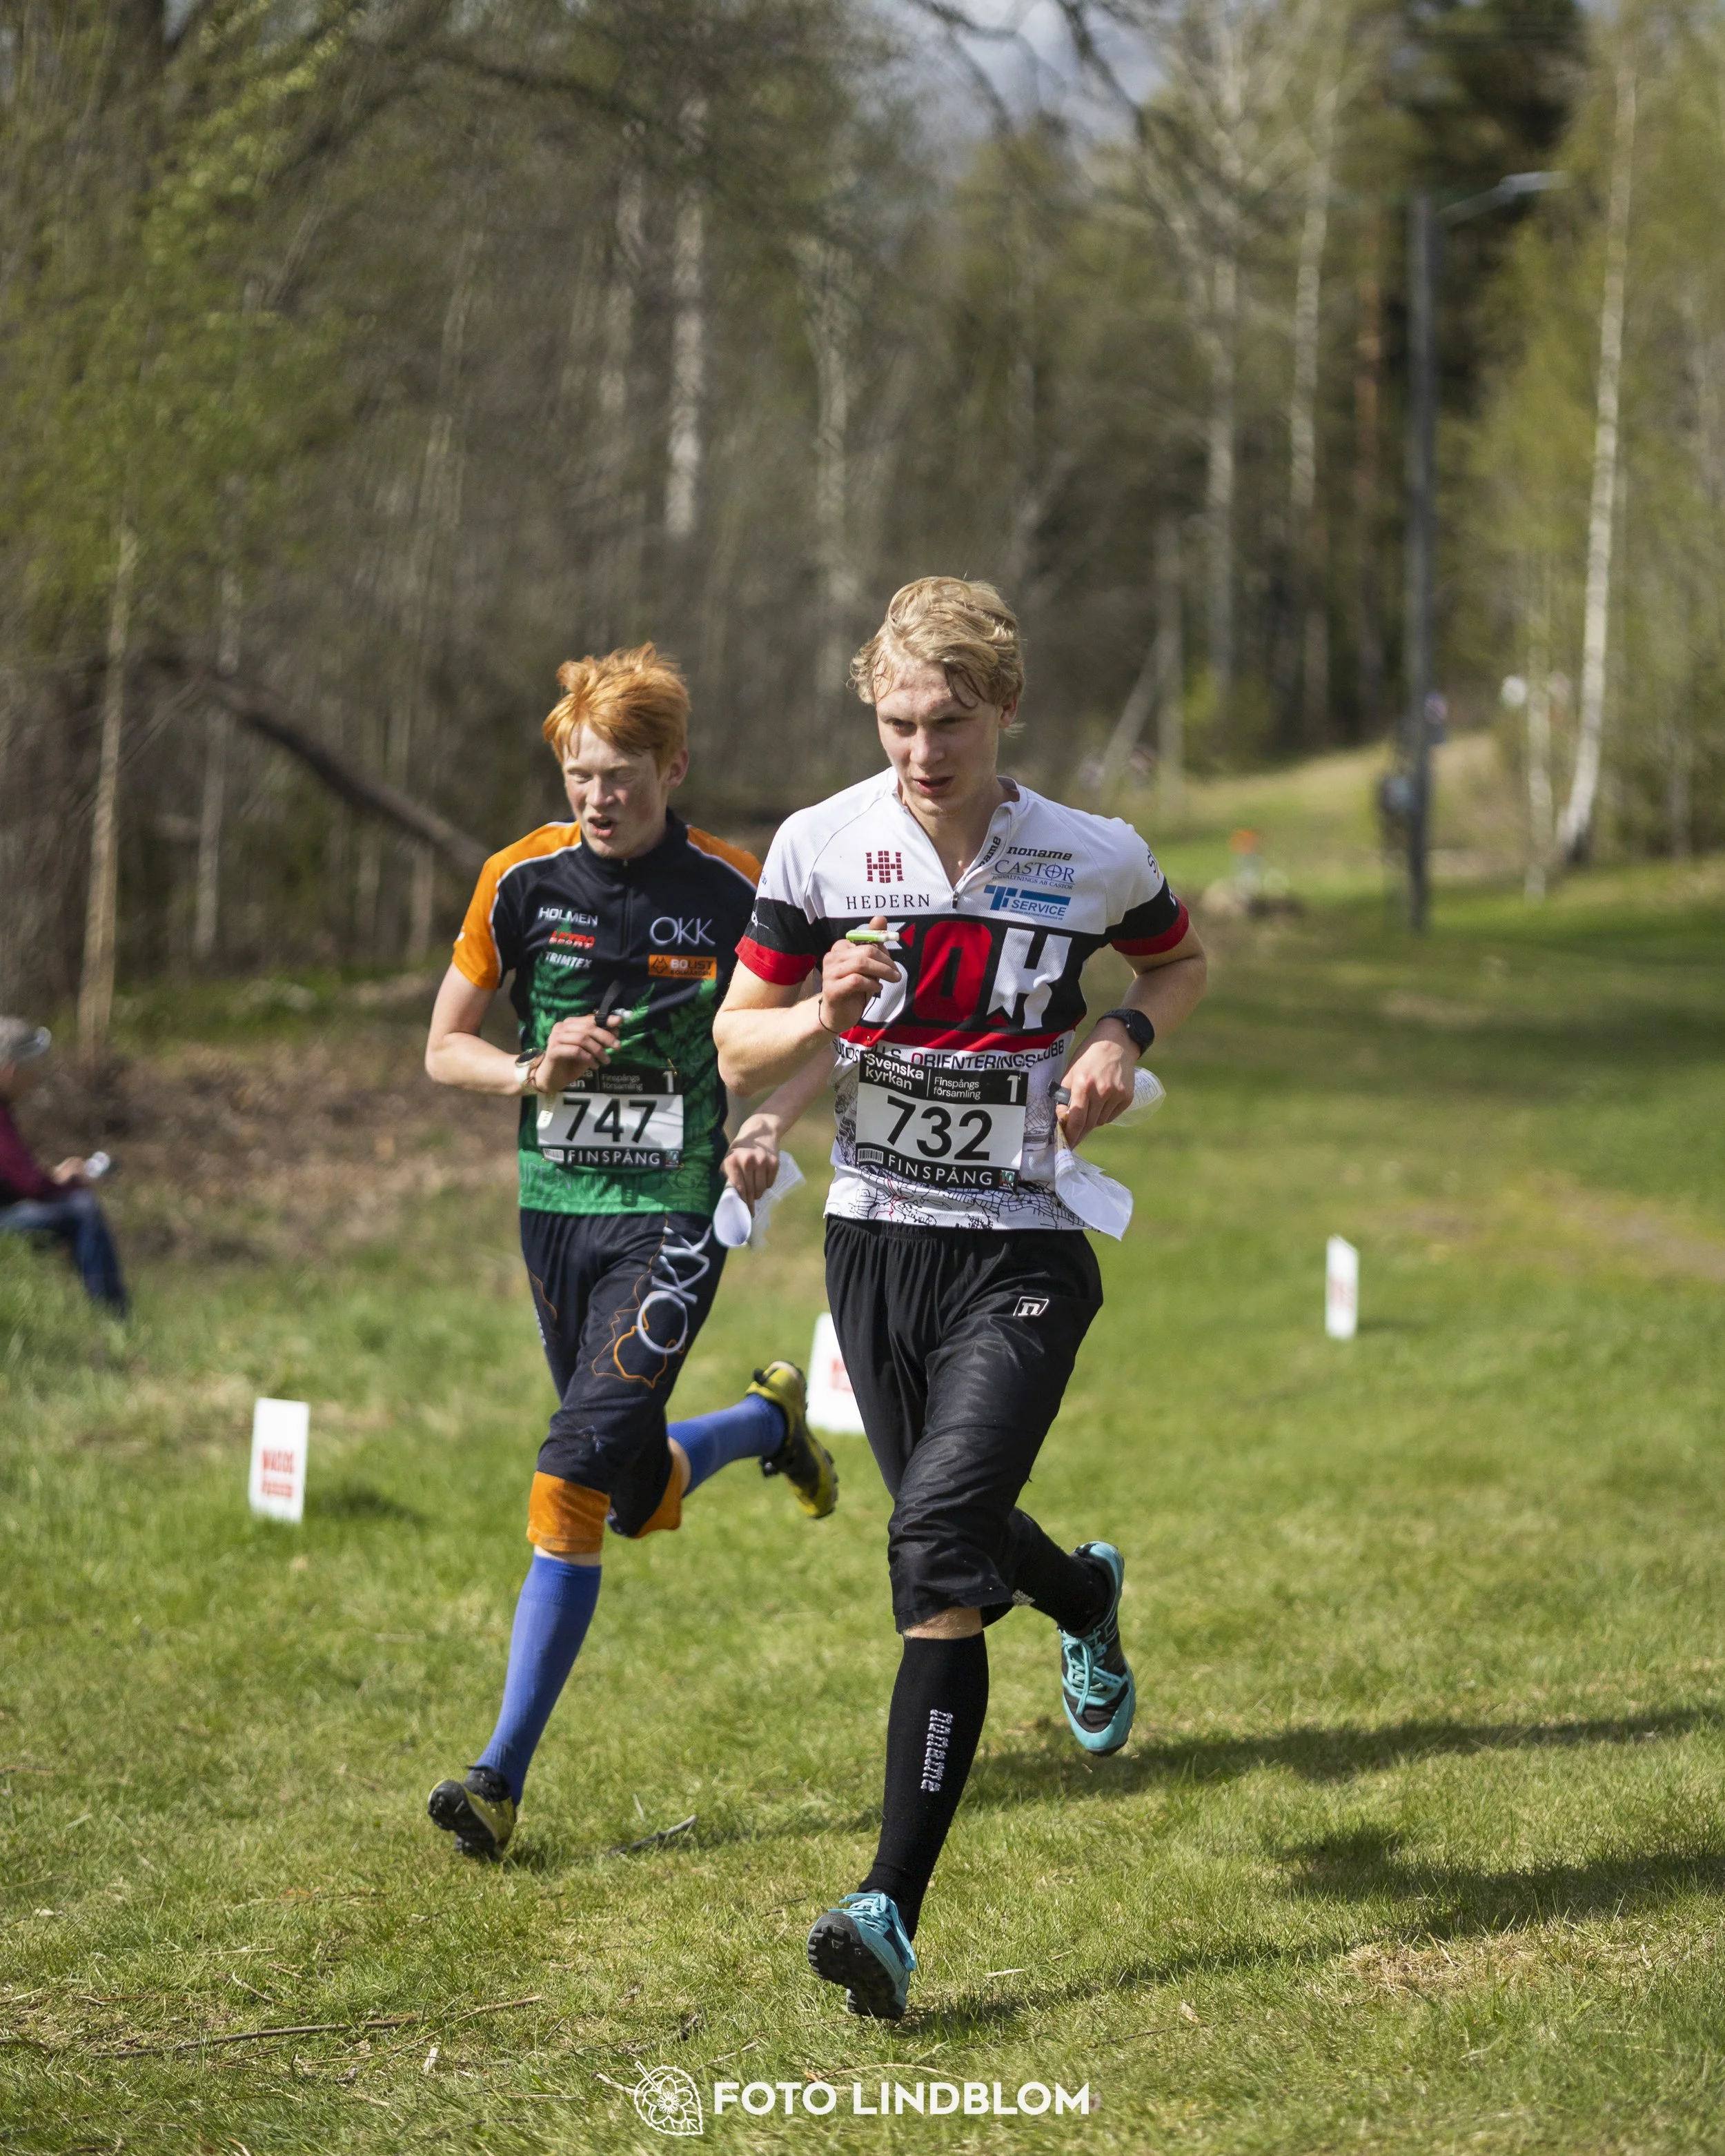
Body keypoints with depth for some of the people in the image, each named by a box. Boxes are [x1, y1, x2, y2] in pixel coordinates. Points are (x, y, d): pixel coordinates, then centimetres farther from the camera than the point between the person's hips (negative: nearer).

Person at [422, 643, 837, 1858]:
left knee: (574, 1482, -16)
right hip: (556, 1206, 4)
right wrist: (535, 1072, -13)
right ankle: (768, 1423, 47)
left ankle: (504, 1776, -13)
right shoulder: (523, 880, 0)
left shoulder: (733, 890, -6)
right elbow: (445, 1048, 7)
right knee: (644, 1503, 14)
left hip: (672, 1215, -4)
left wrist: (772, 1125, -12)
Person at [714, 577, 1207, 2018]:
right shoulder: (820, 847, -4)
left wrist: (1123, 1039, -6)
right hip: (873, 1241, 4)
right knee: (957, 1538, 18)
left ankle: (895, 1909, -22)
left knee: (940, 1542, -20)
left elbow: (1182, 960, 15)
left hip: (1020, 1254, -3)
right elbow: (738, 1046, 2)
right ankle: (1085, 1599, 58)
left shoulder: (1096, 862, -6)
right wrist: (827, 1012, -20)